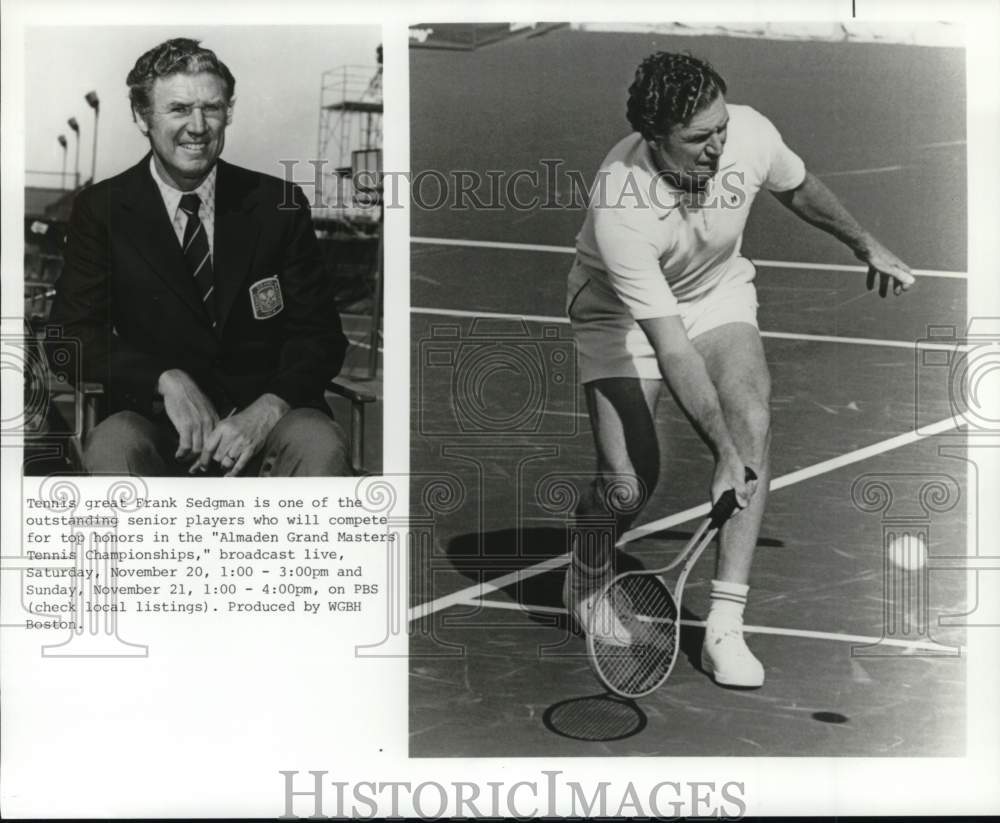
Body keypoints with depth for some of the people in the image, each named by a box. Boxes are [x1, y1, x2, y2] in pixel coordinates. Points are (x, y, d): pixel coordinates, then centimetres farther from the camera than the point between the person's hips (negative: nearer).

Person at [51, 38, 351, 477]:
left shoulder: (279, 204, 6)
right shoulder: (101, 210, 6)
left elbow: (320, 335, 3)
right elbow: (73, 335, 1)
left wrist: (267, 409, -17)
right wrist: (166, 380, -17)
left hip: (264, 423, 0)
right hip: (155, 421, 1)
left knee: (320, 444, -32)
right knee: (110, 446, -32)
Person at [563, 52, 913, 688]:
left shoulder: (750, 134, -22)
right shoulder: (619, 207, -36)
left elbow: (798, 188, 5)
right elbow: (672, 349, -36)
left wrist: (867, 246, 16)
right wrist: (725, 453, -40)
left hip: (719, 297, 4)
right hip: (621, 313, -4)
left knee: (753, 422, -23)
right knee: (628, 486, -17)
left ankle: (725, 627, -18)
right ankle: (587, 580, 20)